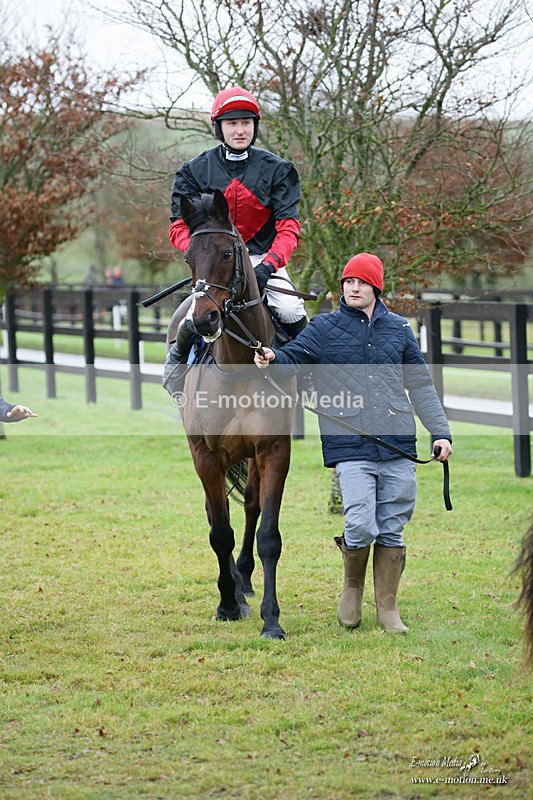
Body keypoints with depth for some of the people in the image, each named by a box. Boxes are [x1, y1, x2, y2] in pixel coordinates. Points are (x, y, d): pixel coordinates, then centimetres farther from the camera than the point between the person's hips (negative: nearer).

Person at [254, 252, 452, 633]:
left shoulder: (398, 329, 13)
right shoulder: (324, 328, 6)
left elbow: (420, 385, 17)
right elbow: (294, 354, -8)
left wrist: (441, 432, 11)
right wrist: (272, 358, -32)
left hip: (398, 447, 3)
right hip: (351, 448, -3)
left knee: (392, 530, 5)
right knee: (361, 526, -13)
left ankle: (388, 608, 18)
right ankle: (352, 588, 15)